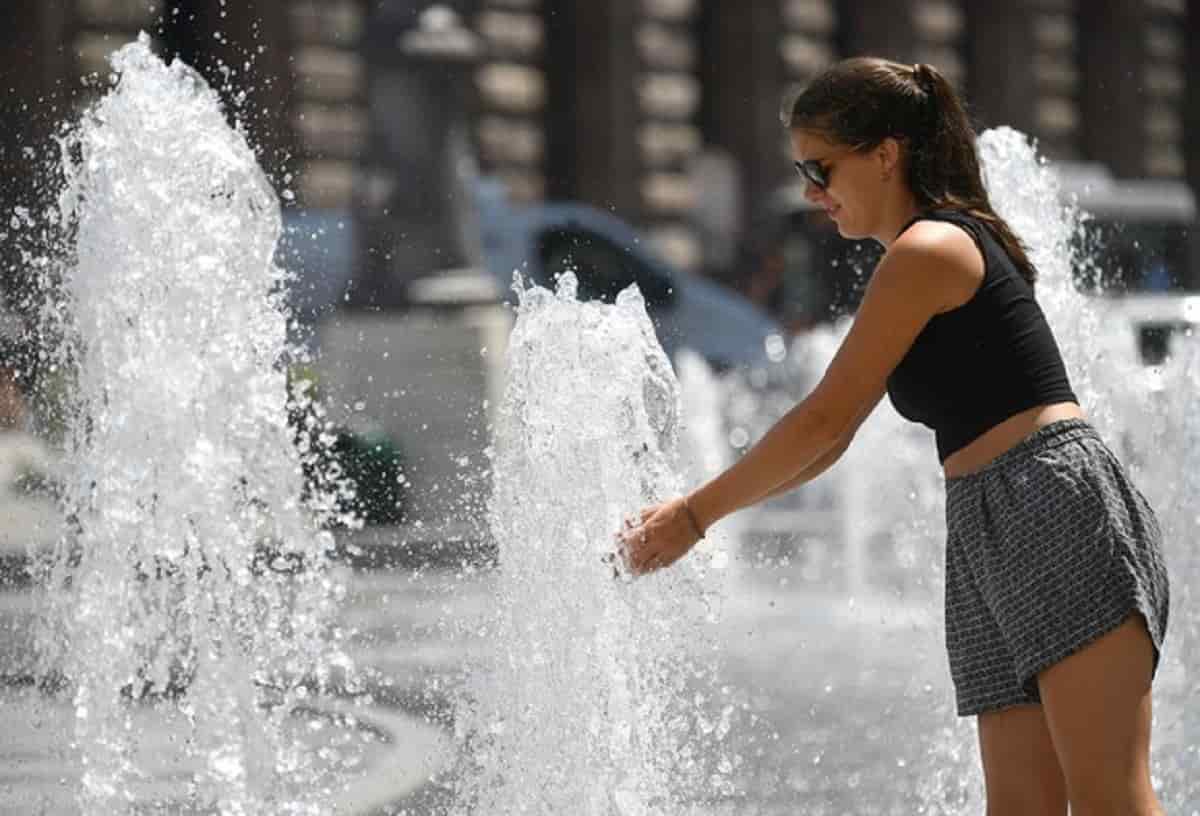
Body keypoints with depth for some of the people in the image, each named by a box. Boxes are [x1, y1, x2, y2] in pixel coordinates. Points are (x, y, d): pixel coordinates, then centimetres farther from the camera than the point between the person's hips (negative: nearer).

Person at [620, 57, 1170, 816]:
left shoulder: (926, 250, -8)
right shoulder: (944, 251, 23)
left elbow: (823, 419, -9)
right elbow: (834, 439, 26)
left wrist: (695, 513, 0)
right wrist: (693, 512, 22)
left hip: (1061, 515, -10)